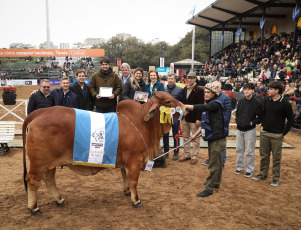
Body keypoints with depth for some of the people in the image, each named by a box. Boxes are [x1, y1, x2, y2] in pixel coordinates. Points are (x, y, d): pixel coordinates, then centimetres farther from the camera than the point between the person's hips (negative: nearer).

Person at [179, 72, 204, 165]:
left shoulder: (199, 90, -8)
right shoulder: (185, 89, 11)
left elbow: (200, 105, -12)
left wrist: (198, 118, -17)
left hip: (194, 118, -6)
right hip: (184, 117, 6)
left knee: (195, 138, 4)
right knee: (185, 137, 13)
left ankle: (195, 156, 12)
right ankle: (187, 154, 25)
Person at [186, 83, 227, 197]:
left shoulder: (215, 104, -13)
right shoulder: (208, 105, 15)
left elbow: (202, 108, -31)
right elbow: (204, 123, 20)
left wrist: (185, 106, -33)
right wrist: (195, 134, 15)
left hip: (218, 139, -9)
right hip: (212, 138, 9)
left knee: (214, 165, -3)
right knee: (217, 163, 21)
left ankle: (209, 188, 1)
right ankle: (216, 182, 34)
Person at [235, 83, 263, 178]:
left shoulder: (257, 103, -8)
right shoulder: (240, 101, 7)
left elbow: (260, 117, -4)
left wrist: (253, 122, -15)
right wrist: (238, 122, 3)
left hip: (250, 130, -5)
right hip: (239, 130, 5)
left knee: (249, 151, 2)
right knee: (239, 150, 12)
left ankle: (250, 170, 15)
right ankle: (240, 167, 26)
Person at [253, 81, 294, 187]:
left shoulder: (285, 103, -9)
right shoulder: (266, 101, 5)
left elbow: (290, 120, -4)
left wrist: (284, 133, -7)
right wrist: (262, 125, 10)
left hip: (277, 135, -4)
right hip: (264, 133, 5)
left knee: (276, 158, 5)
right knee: (264, 156, 12)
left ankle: (276, 178, 17)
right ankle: (263, 174, 27)